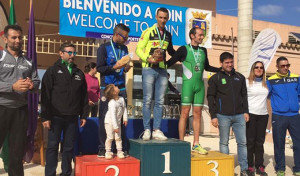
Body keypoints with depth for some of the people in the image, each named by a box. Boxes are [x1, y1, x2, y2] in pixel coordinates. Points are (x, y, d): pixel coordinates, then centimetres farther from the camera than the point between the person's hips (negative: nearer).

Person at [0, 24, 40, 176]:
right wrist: (13, 86, -24)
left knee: (18, 148, 13)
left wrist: (32, 85, -12)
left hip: (21, 110, 4)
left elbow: (37, 81, 10)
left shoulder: (28, 62, 13)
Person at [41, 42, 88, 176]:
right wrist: (45, 117, -11)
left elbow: (84, 96, 15)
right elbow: (45, 95, -4)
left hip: (72, 117, 3)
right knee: (52, 146, 1)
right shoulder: (53, 71, 2)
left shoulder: (79, 73, 14)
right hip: (56, 116, -3)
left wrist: (83, 115, 9)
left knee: (69, 147, 8)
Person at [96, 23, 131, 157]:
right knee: (104, 118, -2)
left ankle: (122, 148, 9)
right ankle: (102, 149, 5)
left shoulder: (124, 49, 16)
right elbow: (99, 68, -6)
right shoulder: (104, 48, 1)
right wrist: (114, 67, -18)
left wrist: (126, 68, 3)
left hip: (121, 88, 4)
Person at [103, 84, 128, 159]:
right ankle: (108, 152, 9)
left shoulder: (121, 99, -5)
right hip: (110, 122, -6)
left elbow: (124, 108, 8)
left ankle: (119, 152, 14)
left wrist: (125, 118, 2)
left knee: (118, 137, 7)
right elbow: (113, 115, -28)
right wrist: (115, 127, -28)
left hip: (117, 122, 6)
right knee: (110, 137, -3)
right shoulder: (112, 103, -27)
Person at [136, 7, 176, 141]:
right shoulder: (148, 32, 0)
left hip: (162, 70, 5)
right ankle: (147, 130, 3)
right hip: (149, 69, -5)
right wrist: (148, 58, -19)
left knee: (159, 101, 4)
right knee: (147, 100, -3)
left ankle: (157, 130, 9)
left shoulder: (168, 35, 15)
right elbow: (138, 49, -3)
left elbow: (171, 51, 28)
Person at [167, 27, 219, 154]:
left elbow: (207, 67, 27)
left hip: (200, 85, 5)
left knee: (197, 114, 5)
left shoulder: (203, 51, 16)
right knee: (185, 113, -5)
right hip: (188, 84, -5)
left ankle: (196, 144, 9)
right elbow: (170, 62, 1)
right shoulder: (184, 49, 1)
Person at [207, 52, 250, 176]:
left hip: (239, 116, 3)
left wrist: (246, 111, 8)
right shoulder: (215, 78, 2)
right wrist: (213, 116, -7)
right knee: (224, 142, 5)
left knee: (243, 142, 3)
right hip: (223, 116, -3)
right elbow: (210, 98, -1)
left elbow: (244, 95, 17)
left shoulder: (240, 77, 13)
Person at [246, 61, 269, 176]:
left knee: (260, 141, 8)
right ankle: (249, 166, 8)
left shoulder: (266, 83, 12)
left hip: (263, 115, 4)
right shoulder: (247, 82, 0)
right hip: (250, 114, -4)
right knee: (250, 141, -1)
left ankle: (259, 166, 15)